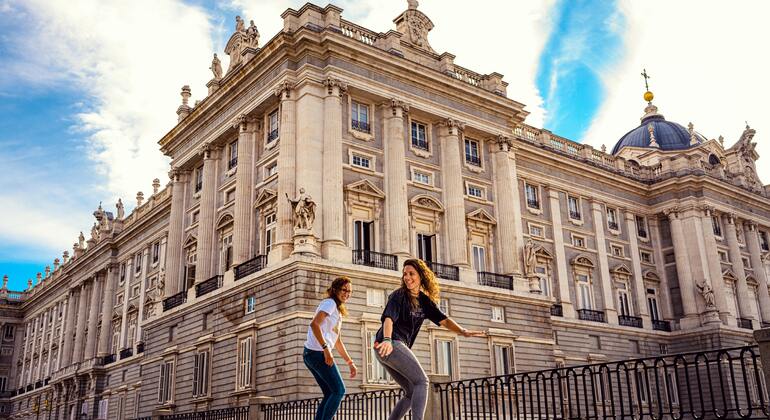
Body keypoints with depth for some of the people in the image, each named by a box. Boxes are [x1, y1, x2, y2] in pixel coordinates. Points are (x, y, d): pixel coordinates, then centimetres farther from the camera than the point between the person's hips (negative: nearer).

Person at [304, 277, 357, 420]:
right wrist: (326, 348, -26)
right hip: (318, 352, -9)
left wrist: (350, 363, 22)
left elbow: (338, 342, 26)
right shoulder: (330, 303, -5)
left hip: (311, 354, 9)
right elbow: (314, 324, -21)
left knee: (330, 394, 10)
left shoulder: (338, 310, 25)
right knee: (339, 390, -8)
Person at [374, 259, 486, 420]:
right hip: (389, 345, -8)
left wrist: (464, 332, -9)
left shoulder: (424, 300, 14)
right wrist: (387, 340, -42)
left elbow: (443, 319, 6)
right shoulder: (399, 296, -8)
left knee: (412, 393, 10)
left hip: (398, 346, 9)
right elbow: (388, 318, -24)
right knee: (421, 381, -14)